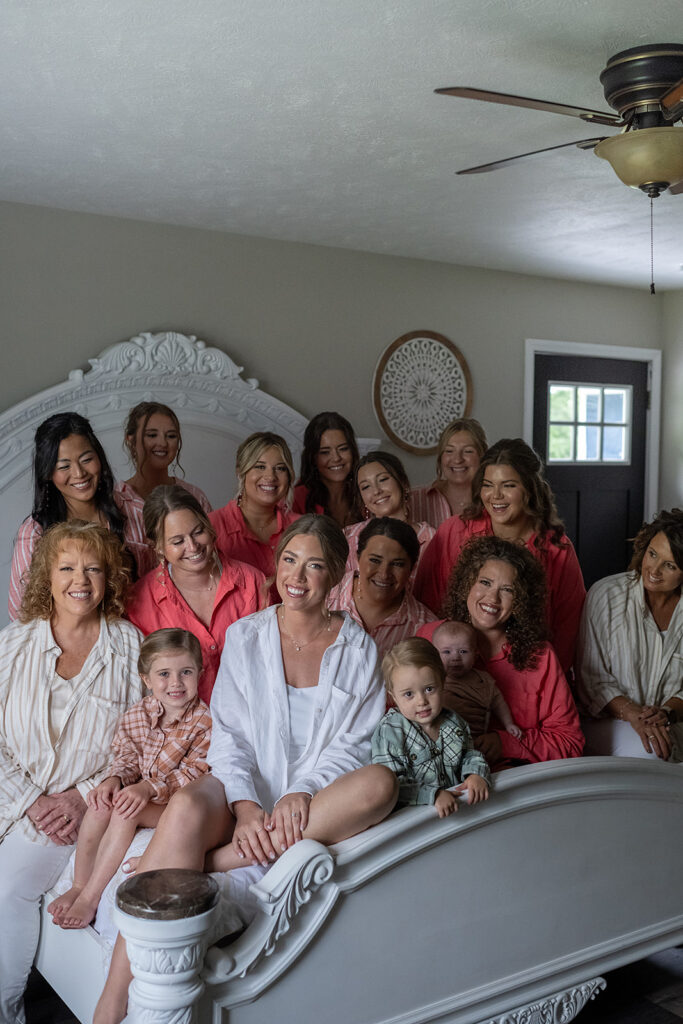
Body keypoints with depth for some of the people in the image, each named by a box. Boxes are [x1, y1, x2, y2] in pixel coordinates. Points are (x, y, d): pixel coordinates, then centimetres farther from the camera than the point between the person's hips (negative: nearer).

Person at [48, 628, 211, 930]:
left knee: (126, 811, -28)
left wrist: (149, 787, -31)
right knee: (101, 802, -22)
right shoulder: (136, 715, 4)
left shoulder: (205, 721, -14)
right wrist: (114, 779, -18)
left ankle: (91, 896, -18)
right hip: (140, 794, 5)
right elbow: (126, 758, 6)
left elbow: (195, 774, -20)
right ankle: (79, 885, -10)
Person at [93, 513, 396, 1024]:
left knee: (381, 783, -33)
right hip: (246, 791, 0)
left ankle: (211, 863, -33)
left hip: (315, 801, 1)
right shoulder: (244, 636, 8)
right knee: (186, 807, -35)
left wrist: (304, 791, -17)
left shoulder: (357, 647, 7)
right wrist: (245, 805, -16)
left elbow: (355, 742, 2)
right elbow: (228, 735, 1)